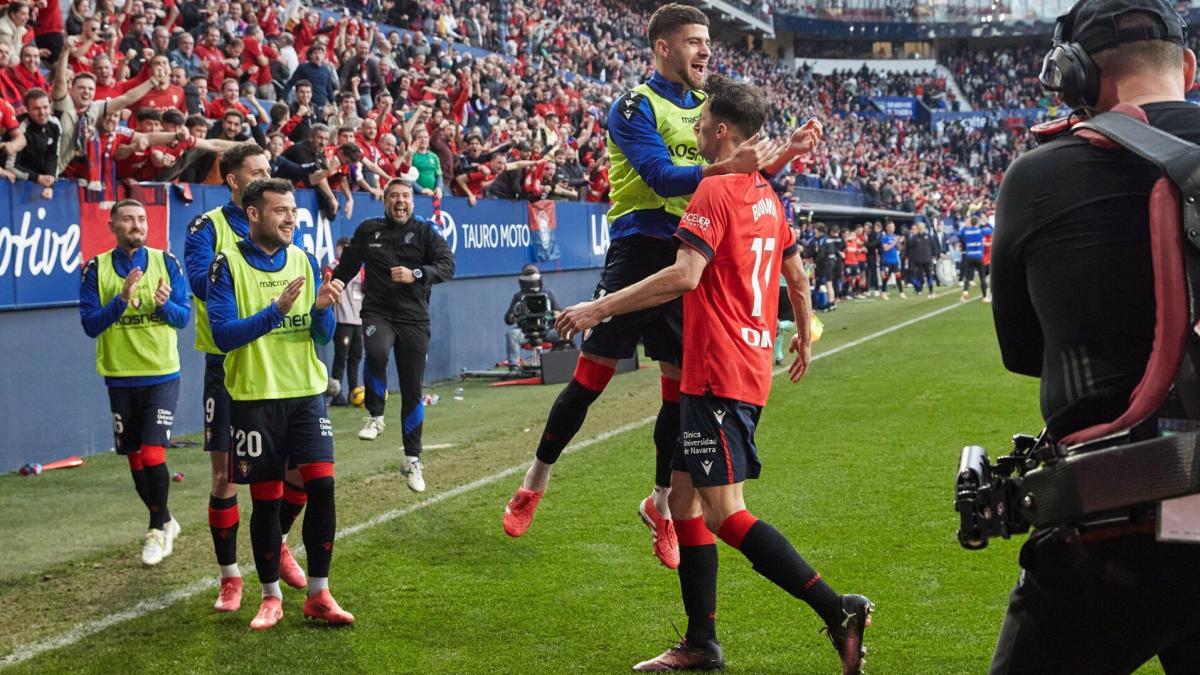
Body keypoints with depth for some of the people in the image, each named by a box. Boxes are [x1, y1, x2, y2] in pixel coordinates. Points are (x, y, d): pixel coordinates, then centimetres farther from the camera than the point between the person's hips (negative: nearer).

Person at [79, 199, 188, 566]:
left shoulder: (166, 262, -1)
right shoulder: (96, 268, -1)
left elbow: (184, 316, 0)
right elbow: (90, 324, -8)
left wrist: (165, 303, -21)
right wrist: (122, 299, -23)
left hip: (161, 374, -2)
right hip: (120, 377, 2)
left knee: (153, 456, -13)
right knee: (135, 460, 10)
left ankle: (158, 528, 7)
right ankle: (165, 522, 31)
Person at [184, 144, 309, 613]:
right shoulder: (208, 228, -4)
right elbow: (201, 282, -20)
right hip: (228, 366, -4)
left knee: (304, 465, 5)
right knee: (225, 476, 2)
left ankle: (276, 543, 31)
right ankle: (230, 576, 15)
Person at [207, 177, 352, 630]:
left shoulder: (303, 261, 6)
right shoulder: (228, 264, -6)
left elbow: (323, 336, 7)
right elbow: (223, 334, -14)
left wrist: (322, 308, -15)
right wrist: (276, 309, -25)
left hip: (306, 392, 3)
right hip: (254, 396, -3)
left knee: (321, 485, -6)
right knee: (266, 499, 3)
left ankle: (318, 594, 6)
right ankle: (271, 596, 19)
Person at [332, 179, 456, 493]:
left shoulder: (425, 231, 3)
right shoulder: (368, 230, 8)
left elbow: (447, 265, -10)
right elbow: (346, 268, 20)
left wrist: (416, 274, -25)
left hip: (414, 317, 0)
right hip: (377, 312, 0)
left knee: (412, 390, 3)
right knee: (376, 353, -34)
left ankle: (413, 459, 16)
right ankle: (375, 417, -11)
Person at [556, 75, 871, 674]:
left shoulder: (715, 191, -13)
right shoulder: (766, 194, 14)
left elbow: (685, 275, -26)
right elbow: (796, 275, 23)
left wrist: (600, 308, -23)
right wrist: (804, 335, 38)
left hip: (719, 374, -10)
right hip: (749, 367, 10)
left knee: (724, 512, -9)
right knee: (684, 496, 13)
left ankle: (839, 610, -10)